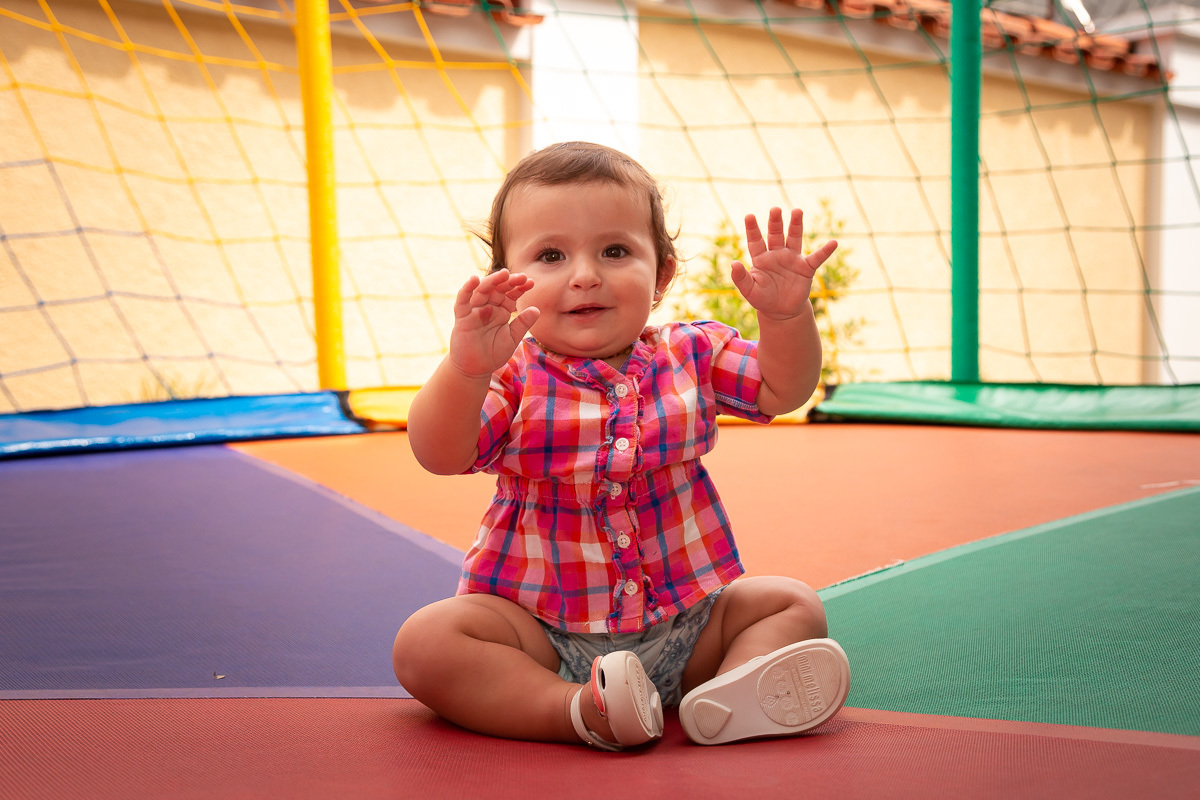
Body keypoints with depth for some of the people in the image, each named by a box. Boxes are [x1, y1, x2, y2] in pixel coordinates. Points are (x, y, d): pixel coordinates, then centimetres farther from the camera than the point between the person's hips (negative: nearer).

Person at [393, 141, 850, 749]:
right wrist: (464, 371, -45)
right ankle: (577, 710, -33)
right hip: (542, 634, -3)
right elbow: (439, 455, -25)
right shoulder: (514, 376, -11)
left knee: (793, 604, -6)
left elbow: (782, 390, 1)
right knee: (425, 640, -24)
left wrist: (786, 316, -19)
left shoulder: (690, 354, 0)